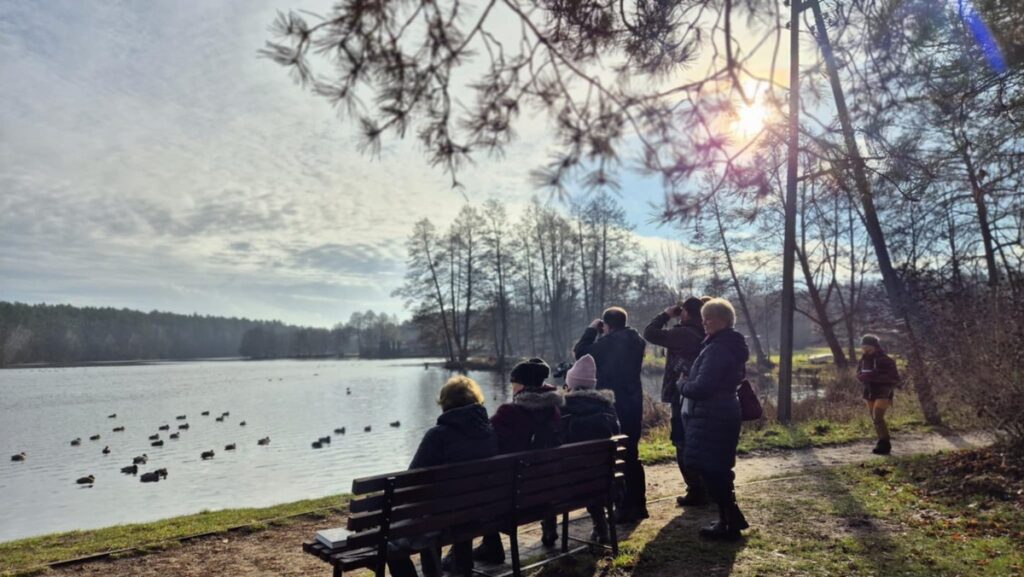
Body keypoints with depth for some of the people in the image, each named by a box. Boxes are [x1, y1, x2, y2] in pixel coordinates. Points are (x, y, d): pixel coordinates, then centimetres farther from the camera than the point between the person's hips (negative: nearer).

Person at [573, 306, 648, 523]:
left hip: (613, 408, -7)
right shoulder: (636, 341, 6)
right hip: (633, 406, 7)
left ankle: (625, 509, 2)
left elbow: (580, 353, -4)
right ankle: (638, 505, 22)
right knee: (632, 456, 16)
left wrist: (591, 330, 5)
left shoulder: (607, 342, -15)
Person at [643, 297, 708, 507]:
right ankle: (707, 489, 24)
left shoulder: (683, 334, -18)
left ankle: (696, 493, 4)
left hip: (684, 397, -8)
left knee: (684, 446, 0)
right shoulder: (703, 334, 7)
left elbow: (650, 333, -18)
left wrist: (666, 314, -7)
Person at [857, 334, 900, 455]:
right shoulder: (862, 360, 3)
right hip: (869, 393, 6)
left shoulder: (886, 360, -13)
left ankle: (885, 444, -10)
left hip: (883, 393, -6)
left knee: (878, 417, -18)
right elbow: (859, 375, 10)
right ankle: (882, 444, 21)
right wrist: (865, 377, -14)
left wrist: (876, 376, -25)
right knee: (875, 419, 10)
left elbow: (895, 378, -15)